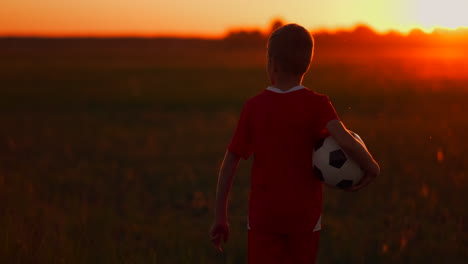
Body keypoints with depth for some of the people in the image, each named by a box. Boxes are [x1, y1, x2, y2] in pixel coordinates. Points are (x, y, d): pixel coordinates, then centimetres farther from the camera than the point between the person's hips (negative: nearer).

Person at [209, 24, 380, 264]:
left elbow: (230, 161, 0)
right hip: (304, 216, 0)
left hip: (263, 216, 0)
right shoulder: (316, 104, -9)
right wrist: (372, 168, -8)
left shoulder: (254, 107, -3)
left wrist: (220, 217, 7)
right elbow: (345, 141, -26)